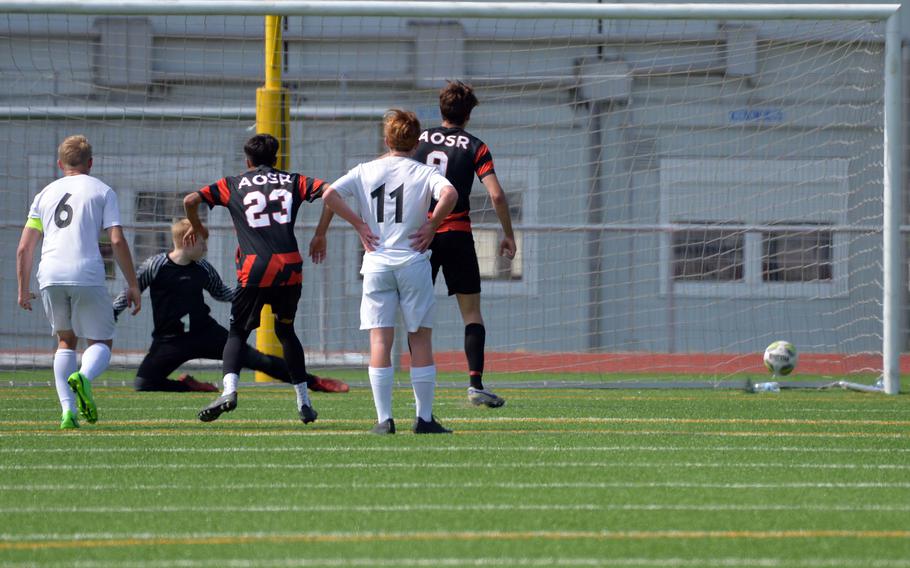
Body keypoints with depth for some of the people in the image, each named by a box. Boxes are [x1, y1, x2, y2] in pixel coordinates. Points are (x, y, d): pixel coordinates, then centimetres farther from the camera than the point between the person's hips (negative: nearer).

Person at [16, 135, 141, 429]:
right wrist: (133, 285, 6)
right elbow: (117, 241, 1)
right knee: (101, 341, 10)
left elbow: (24, 247, 16)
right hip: (88, 277, -3)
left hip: (50, 278, 3)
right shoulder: (102, 191, 11)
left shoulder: (45, 194, 20)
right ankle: (84, 376, -25)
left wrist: (23, 289, 25)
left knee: (66, 340, 19)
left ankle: (68, 410, 3)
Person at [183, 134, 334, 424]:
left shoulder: (233, 185, 12)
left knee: (238, 332, 7)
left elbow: (191, 200, 5)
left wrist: (196, 227, 25)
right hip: (290, 267, 2)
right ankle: (304, 402, 17)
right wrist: (320, 234, 12)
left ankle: (229, 389, -18)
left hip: (255, 269, -2)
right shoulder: (292, 181, 16)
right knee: (286, 330, 20)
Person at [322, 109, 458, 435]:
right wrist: (431, 225, -6)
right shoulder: (423, 173, 0)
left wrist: (359, 224, 2)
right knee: (420, 340, 6)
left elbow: (329, 195, -5)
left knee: (379, 340, 0)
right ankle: (424, 417, 6)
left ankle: (384, 419, -6)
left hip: (376, 263, 1)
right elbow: (449, 194, -20)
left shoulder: (365, 172, 6)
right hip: (413, 261, -1)